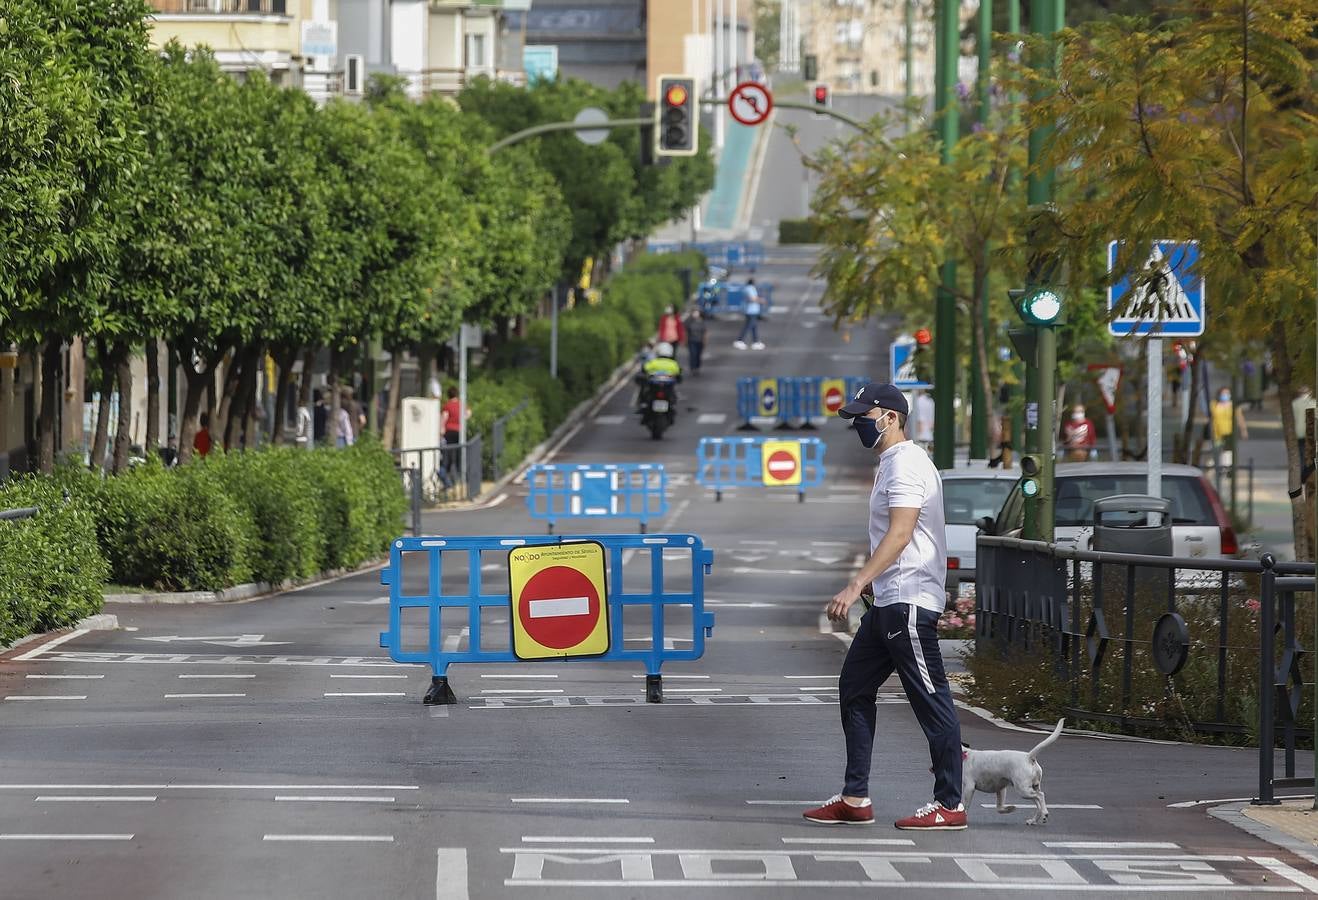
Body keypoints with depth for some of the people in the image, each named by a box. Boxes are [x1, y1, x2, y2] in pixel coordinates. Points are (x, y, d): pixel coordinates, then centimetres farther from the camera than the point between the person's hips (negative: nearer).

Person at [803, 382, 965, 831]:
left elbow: (901, 533, -26)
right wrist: (866, 583, 23)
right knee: (854, 689, 12)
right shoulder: (891, 464, 19)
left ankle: (950, 804, -3)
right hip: (887, 604, 11)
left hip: (909, 602, -11)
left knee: (931, 700, -6)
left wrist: (856, 585, -32)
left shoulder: (907, 463, -14)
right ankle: (855, 799, 14)